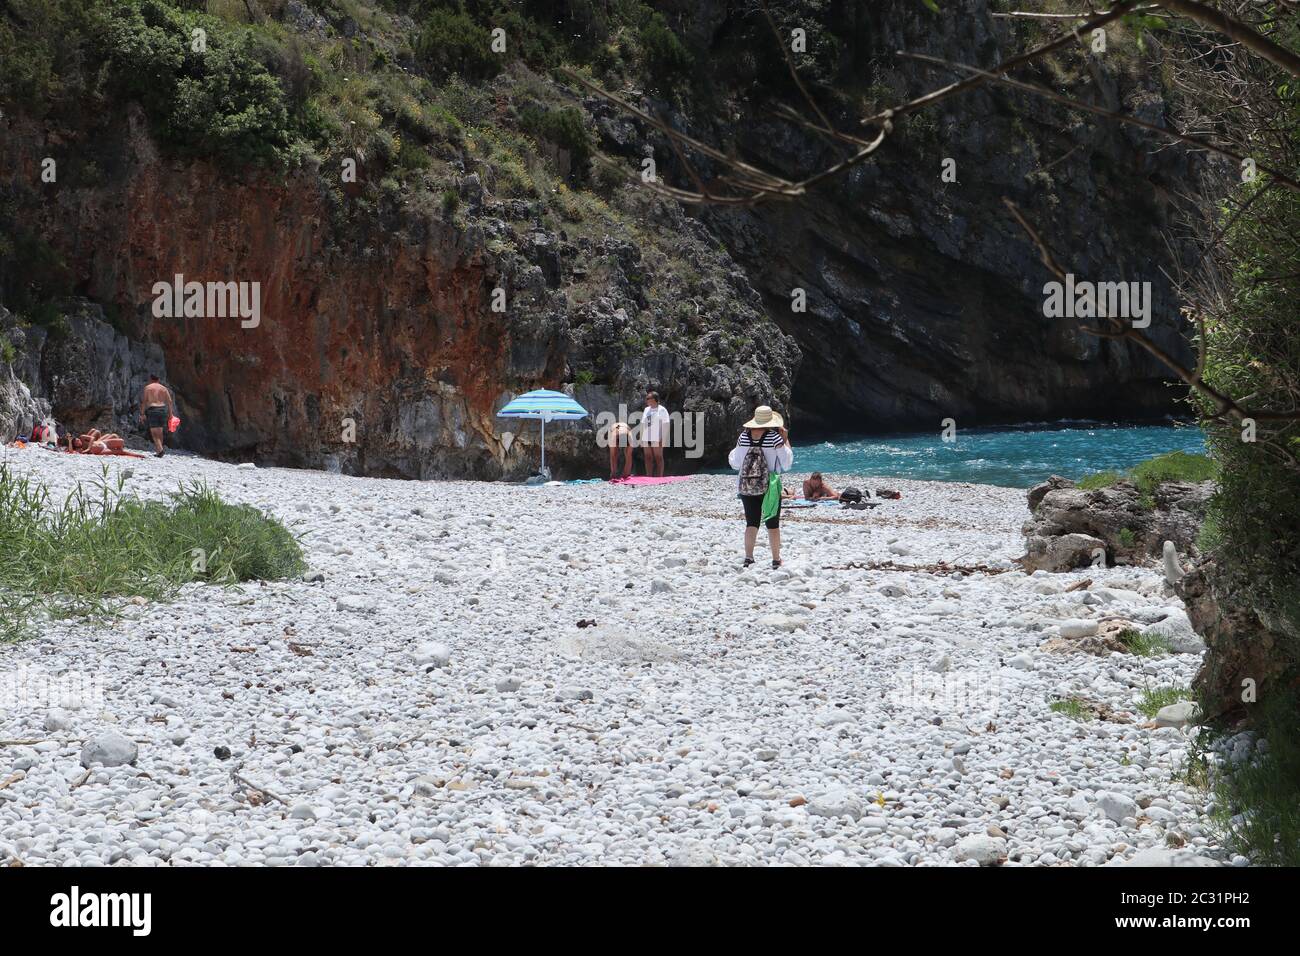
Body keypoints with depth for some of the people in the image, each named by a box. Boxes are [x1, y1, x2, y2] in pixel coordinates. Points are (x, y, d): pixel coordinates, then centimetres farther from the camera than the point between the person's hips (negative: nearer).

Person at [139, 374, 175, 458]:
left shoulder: (147, 387, 5)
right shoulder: (163, 388, 14)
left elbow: (144, 401, -2)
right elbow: (169, 401, 5)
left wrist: (142, 414, -1)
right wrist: (170, 413, 7)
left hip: (152, 409, -4)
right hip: (163, 409, 4)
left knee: (154, 432, -5)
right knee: (160, 432, 14)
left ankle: (160, 450, -22)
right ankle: (157, 449, 17)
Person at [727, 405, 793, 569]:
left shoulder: (744, 437, -3)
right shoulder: (775, 438, -11)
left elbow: (735, 463, 5)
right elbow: (786, 463, -5)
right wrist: (786, 440, 1)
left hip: (746, 487, 2)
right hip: (770, 487, -2)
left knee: (751, 523, 8)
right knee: (773, 524, 9)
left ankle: (748, 556, -3)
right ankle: (776, 559, 13)